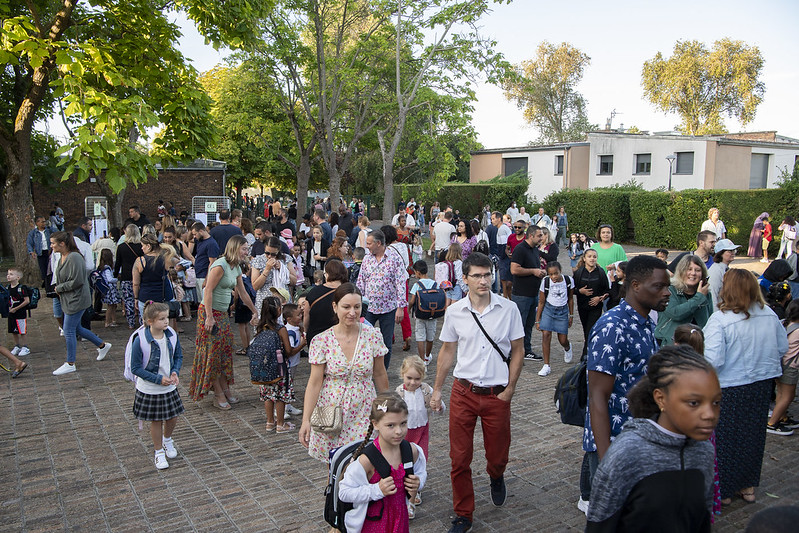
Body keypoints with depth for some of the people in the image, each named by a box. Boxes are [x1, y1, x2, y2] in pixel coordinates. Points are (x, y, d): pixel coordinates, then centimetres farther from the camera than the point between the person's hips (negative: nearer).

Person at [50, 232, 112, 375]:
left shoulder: (74, 258, -22)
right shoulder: (62, 257, 8)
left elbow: (76, 281, -25)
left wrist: (59, 288, -13)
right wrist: (58, 289, 5)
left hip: (76, 300, -10)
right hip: (68, 300, 10)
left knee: (69, 331, -2)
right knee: (76, 328, 17)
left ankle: (70, 364, 9)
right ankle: (103, 345, 32)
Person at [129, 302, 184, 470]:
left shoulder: (172, 335, -8)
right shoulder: (140, 340, -22)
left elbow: (178, 356, 7)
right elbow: (136, 368, -16)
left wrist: (175, 372, -12)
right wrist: (158, 379, -22)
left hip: (169, 387, 4)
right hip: (149, 390, -4)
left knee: (172, 418, 15)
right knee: (156, 421, 11)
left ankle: (167, 440, 47)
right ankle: (159, 451, 32)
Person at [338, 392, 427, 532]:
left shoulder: (412, 451, -11)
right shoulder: (367, 459, -27)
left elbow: (421, 471, 10)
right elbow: (344, 492, -22)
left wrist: (418, 483, -12)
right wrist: (377, 490, -28)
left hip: (401, 518, 4)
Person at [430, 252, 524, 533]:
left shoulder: (508, 309, -5)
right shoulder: (454, 312, -3)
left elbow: (517, 351, 2)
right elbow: (447, 351, 7)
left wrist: (510, 388, -4)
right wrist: (437, 390, 8)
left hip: (497, 394, 0)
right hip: (463, 392, 1)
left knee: (497, 456, 13)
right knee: (459, 459, 6)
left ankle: (496, 478, 51)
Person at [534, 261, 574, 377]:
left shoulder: (569, 280, -10)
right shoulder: (546, 282, -12)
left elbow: (570, 299, 6)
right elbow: (541, 302, -3)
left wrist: (571, 315, 10)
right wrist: (537, 320, -1)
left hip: (562, 311, 1)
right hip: (548, 309, 0)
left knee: (563, 340, 2)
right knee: (546, 334, -16)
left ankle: (567, 348, 44)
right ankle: (546, 366, -8)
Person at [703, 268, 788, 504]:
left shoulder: (720, 319, -23)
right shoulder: (769, 315, -5)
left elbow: (713, 361, -27)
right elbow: (783, 348, 7)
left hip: (730, 388, -5)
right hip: (762, 385, 5)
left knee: (726, 439, 12)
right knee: (753, 434, 21)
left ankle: (724, 490, 25)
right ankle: (748, 486, 35)